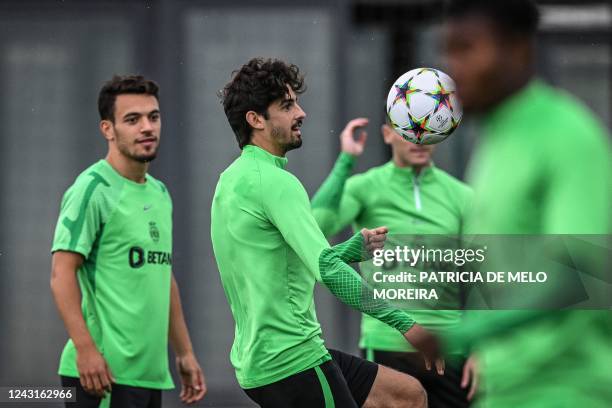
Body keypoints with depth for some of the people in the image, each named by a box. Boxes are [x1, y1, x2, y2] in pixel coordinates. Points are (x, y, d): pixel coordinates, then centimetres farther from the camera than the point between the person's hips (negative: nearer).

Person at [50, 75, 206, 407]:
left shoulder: (160, 193, 17)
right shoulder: (92, 189, -9)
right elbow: (62, 274, -15)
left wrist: (184, 353, 19)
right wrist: (85, 349, -23)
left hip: (151, 374, 8)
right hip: (104, 369, -8)